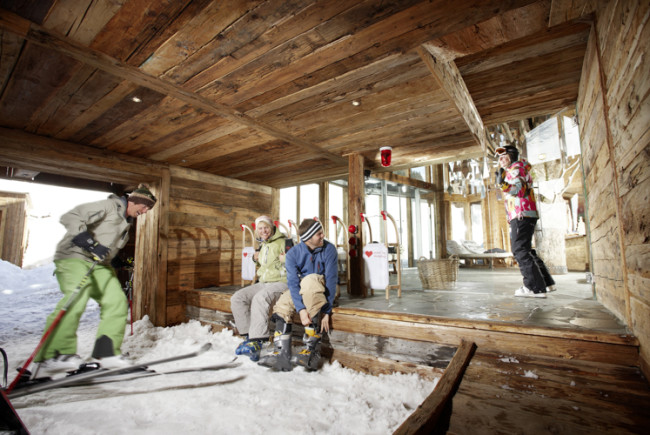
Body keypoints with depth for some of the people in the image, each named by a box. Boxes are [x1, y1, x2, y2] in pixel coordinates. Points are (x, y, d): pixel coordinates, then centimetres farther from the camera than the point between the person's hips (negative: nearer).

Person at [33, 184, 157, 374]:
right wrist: (91, 244, -28)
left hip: (99, 264, 8)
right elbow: (70, 218, -20)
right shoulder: (108, 205, -11)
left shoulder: (126, 221, 16)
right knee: (76, 300, -25)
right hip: (74, 257, -8)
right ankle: (52, 355, -14)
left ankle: (106, 351, -1)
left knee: (117, 301, -5)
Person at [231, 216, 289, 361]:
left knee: (260, 298, -35)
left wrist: (285, 259, -26)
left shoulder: (284, 242, -5)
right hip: (263, 283, 8)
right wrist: (256, 258, 12)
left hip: (281, 282, -8)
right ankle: (248, 335, -5)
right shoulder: (262, 245, 18)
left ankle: (257, 342, -35)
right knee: (237, 298, -7)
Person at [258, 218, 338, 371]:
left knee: (310, 280, -35)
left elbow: (331, 280, -18)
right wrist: (300, 309, -32)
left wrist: (326, 311, -23)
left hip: (322, 289, -3)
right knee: (282, 304, -24)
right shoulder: (293, 254, -11)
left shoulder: (329, 249, -16)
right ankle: (282, 354, -17)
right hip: (301, 289, 3)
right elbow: (293, 283, -17)